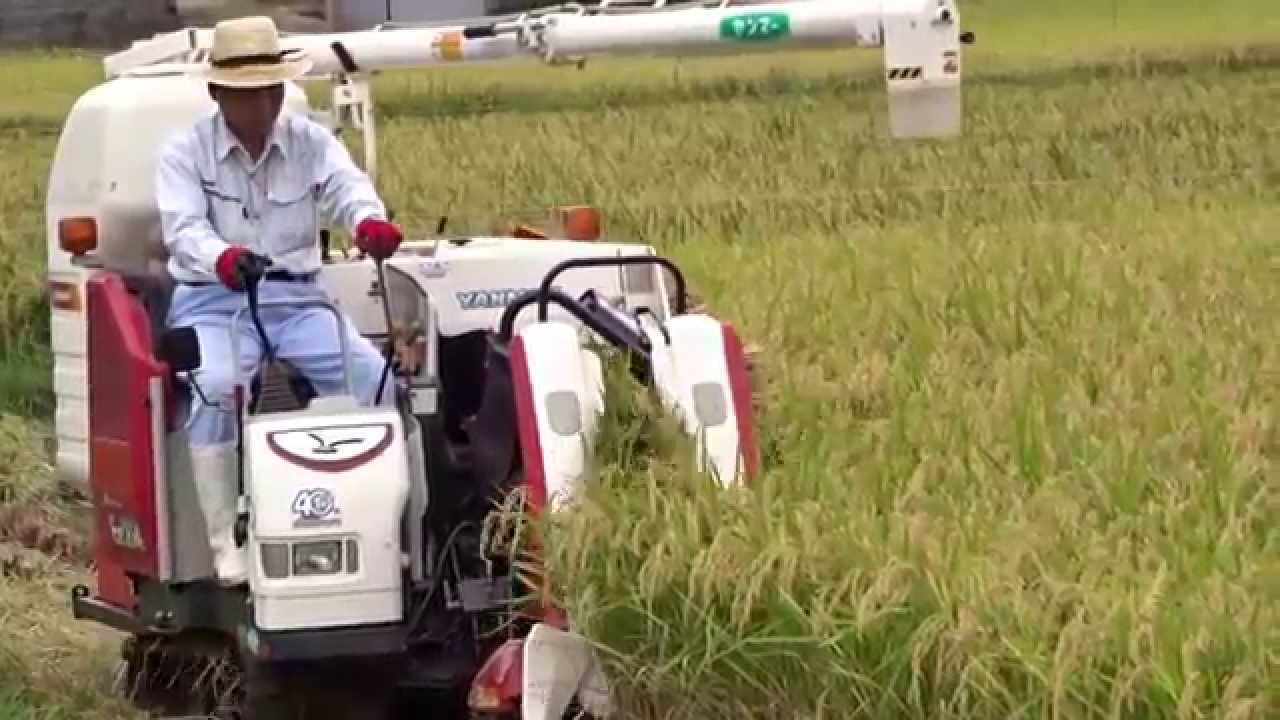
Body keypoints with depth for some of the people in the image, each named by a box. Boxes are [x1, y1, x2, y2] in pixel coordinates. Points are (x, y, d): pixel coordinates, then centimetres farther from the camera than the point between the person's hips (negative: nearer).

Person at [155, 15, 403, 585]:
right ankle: (227, 544, -29)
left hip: (297, 297, 3)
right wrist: (222, 257, -41)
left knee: (375, 376, -19)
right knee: (215, 387, -34)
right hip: (213, 301, -3)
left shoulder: (310, 142, 6)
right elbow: (183, 227, -17)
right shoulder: (184, 152, -1)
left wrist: (369, 221, -39)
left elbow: (347, 186, -13)